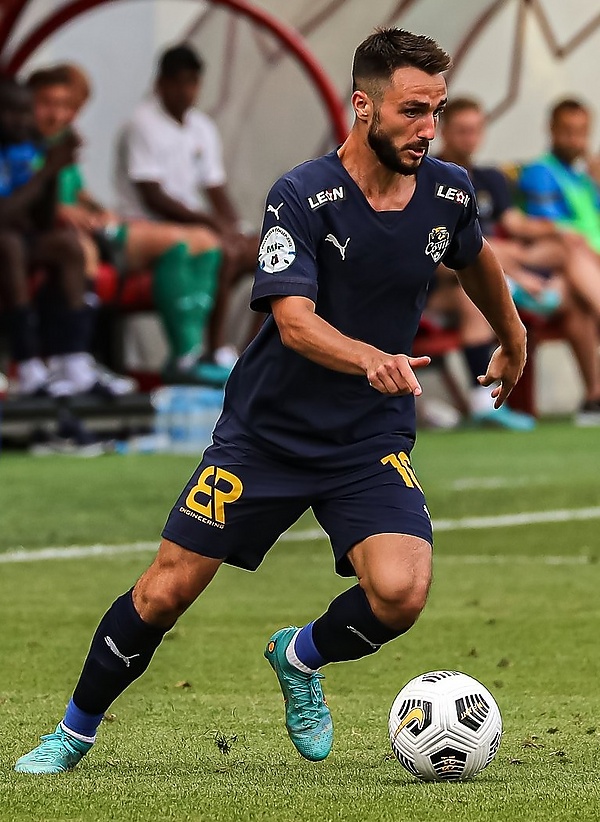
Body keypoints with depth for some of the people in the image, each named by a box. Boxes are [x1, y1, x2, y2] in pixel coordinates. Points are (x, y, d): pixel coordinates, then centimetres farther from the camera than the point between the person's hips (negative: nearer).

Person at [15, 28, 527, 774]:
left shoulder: (448, 192, -3)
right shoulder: (302, 196, -18)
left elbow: (477, 260, 21)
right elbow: (294, 320, -29)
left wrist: (513, 341, 35)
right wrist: (371, 359, -47)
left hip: (372, 440, 3)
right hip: (266, 431, -3)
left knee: (399, 594, -22)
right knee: (164, 593, -1)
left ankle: (300, 657, 12)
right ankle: (75, 731, 23)